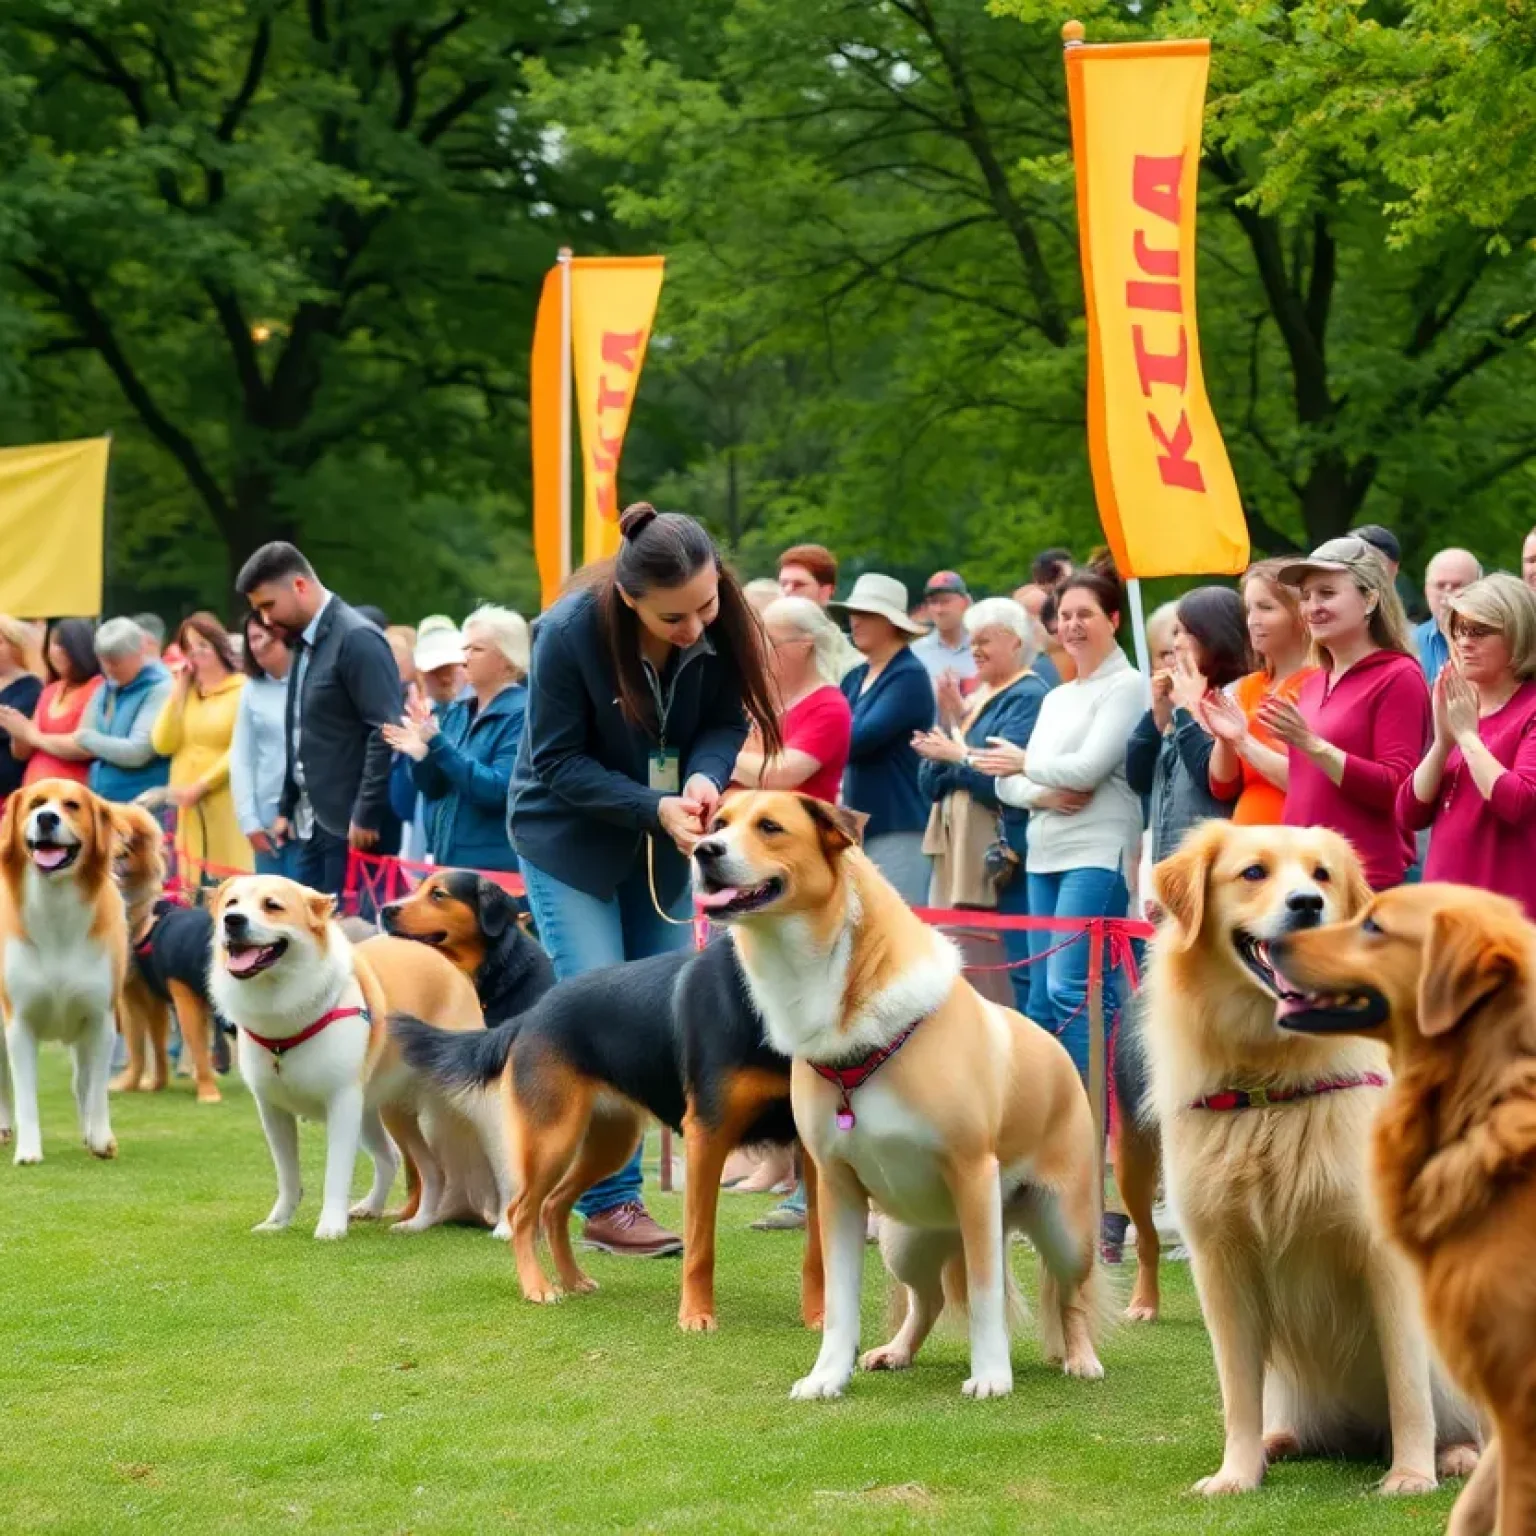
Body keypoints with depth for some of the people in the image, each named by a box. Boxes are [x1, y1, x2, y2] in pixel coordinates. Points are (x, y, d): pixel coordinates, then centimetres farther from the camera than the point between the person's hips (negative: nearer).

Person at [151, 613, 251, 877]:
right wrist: (180, 689, 3)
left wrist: (200, 787, -11)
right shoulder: (186, 692, 15)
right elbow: (163, 744, 5)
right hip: (188, 809, 6)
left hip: (228, 808, -6)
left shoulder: (242, 690, -5)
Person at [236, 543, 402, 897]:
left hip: (351, 826, -9)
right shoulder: (304, 643, 14)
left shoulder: (357, 639, -14)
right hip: (314, 826, 9)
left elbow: (387, 731, -19)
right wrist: (287, 808, 18)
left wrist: (366, 815, -18)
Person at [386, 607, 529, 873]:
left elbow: (498, 790, -21)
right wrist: (421, 757, -5)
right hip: (448, 861, 8)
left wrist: (438, 745, -23)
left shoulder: (522, 714, -11)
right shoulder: (457, 711, 12)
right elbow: (435, 789, 15)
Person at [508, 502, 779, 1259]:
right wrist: (654, 808, -30)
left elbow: (725, 721, -6)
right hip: (569, 835, -4)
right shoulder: (569, 635, -29)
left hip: (662, 839, 5)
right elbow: (558, 762, -20)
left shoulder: (722, 626, -18)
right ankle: (609, 1204, -4)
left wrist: (704, 777, -28)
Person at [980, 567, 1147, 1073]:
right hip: (1045, 854, 8)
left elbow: (1088, 768, -14)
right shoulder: (1055, 698, 20)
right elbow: (1007, 782, 14)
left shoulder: (1127, 686, -3)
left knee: (1070, 989, -16)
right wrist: (1042, 795, -8)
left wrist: (1025, 764, 2)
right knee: (1043, 997, 6)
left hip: (1098, 854, -8)